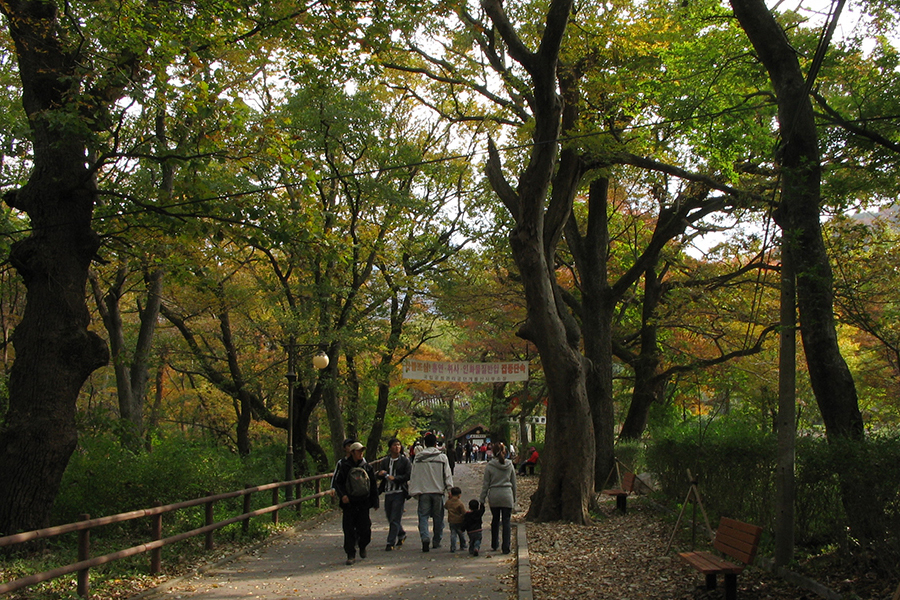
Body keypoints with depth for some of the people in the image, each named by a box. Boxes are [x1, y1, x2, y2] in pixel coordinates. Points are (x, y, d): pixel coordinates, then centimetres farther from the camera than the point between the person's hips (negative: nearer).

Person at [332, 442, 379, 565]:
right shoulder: (344, 466, 0)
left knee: (365, 529, -1)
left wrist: (375, 502, 12)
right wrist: (342, 495, -15)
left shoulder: (367, 467, 7)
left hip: (363, 503, 2)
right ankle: (351, 555, 7)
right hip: (349, 503, -1)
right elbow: (337, 482, 1)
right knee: (348, 530, -2)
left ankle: (362, 546, 28)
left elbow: (373, 486, 14)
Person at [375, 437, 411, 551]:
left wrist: (395, 478, -18)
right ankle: (401, 535, 37)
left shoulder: (405, 461, -2)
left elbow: (409, 476, -10)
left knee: (395, 519, -8)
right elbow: (380, 476, 19)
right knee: (390, 517, 14)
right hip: (388, 492, 5)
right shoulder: (385, 461, 11)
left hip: (399, 492, -5)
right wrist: (380, 474, -5)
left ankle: (391, 543, -4)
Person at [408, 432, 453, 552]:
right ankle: (436, 541, 19)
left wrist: (414, 491, 7)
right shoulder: (442, 457, 0)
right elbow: (448, 474, -2)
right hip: (438, 490, 0)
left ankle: (425, 538, -19)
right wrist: (450, 488, 0)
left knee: (423, 516, 2)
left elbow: (414, 475, 3)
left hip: (423, 491, 0)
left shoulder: (418, 457, 2)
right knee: (438, 516, 12)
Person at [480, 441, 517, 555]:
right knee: (506, 521, 2)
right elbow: (514, 483, 10)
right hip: (507, 495, 0)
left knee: (495, 520, 16)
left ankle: (494, 545, 24)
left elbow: (486, 484, -2)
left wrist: (482, 499, 5)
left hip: (494, 495, 0)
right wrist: (514, 498, 20)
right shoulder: (510, 465, 2)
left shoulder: (489, 466, -5)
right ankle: (506, 548, -2)